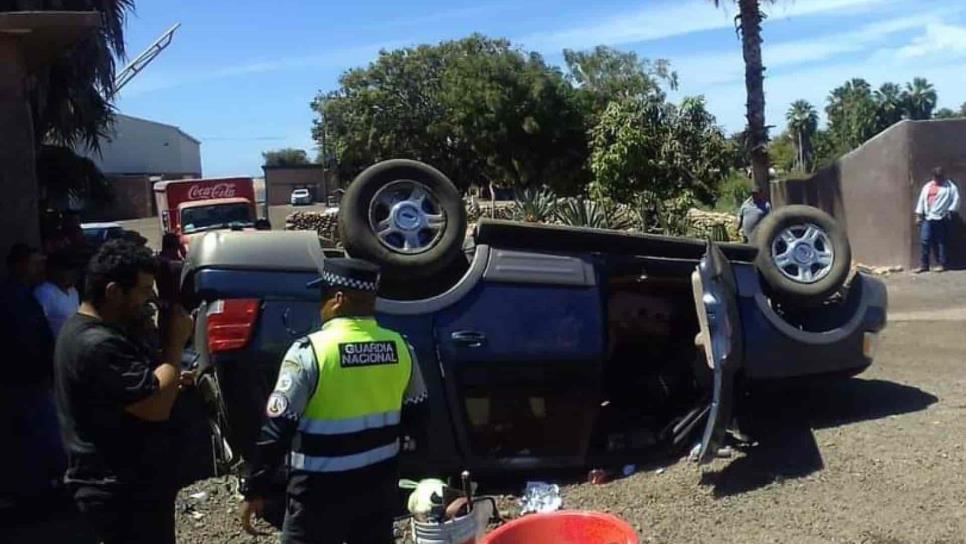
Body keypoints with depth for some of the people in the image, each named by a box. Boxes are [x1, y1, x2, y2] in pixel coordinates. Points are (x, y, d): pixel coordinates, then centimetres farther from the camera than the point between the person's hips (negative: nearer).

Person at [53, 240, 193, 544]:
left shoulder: (85, 330, 9)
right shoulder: (98, 345, -26)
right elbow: (156, 406, -28)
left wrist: (172, 382, 5)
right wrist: (175, 343, -19)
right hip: (123, 494, -11)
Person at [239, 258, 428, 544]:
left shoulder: (309, 351, -17)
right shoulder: (400, 347, -2)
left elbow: (278, 428, -15)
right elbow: (415, 413, 10)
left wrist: (254, 489, -6)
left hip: (322, 488, -5)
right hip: (380, 480, 5)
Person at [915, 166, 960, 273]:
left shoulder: (950, 187, 2)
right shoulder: (927, 186, 15)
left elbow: (956, 199, -4)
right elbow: (921, 200, 16)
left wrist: (950, 211, -16)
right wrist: (918, 215, 12)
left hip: (941, 219, -4)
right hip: (927, 218, 4)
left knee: (941, 242, 1)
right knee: (925, 241, -2)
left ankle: (942, 264, 10)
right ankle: (923, 265, 1)